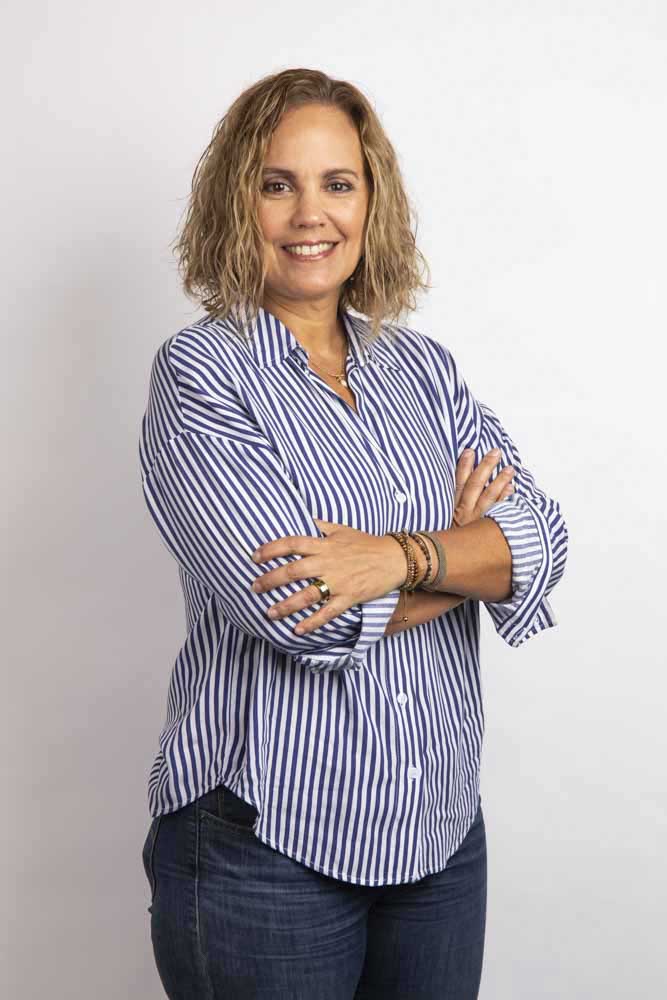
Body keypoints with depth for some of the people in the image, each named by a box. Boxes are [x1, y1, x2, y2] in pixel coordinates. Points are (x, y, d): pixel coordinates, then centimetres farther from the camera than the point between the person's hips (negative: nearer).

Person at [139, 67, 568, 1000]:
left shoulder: (422, 365, 7)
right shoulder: (200, 372, -9)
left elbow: (541, 536, -5)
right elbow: (301, 613, -20)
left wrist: (402, 556, -22)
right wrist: (463, 548, -7)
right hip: (264, 842, -4)